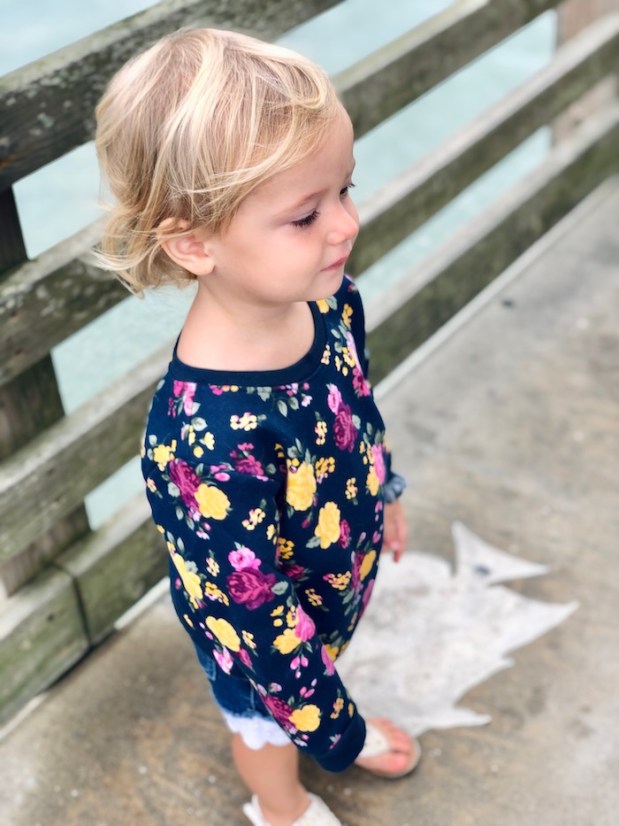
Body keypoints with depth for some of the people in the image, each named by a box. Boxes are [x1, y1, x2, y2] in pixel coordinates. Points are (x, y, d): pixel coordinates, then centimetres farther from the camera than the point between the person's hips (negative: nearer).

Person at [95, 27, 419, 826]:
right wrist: (329, 724, -21)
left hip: (342, 572, 6)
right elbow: (255, 606, -33)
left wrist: (385, 493, 15)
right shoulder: (207, 435, -45)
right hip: (258, 627, -5)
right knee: (269, 724, 29)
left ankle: (332, 717, 70)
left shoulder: (328, 299, -22)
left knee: (325, 670, 37)